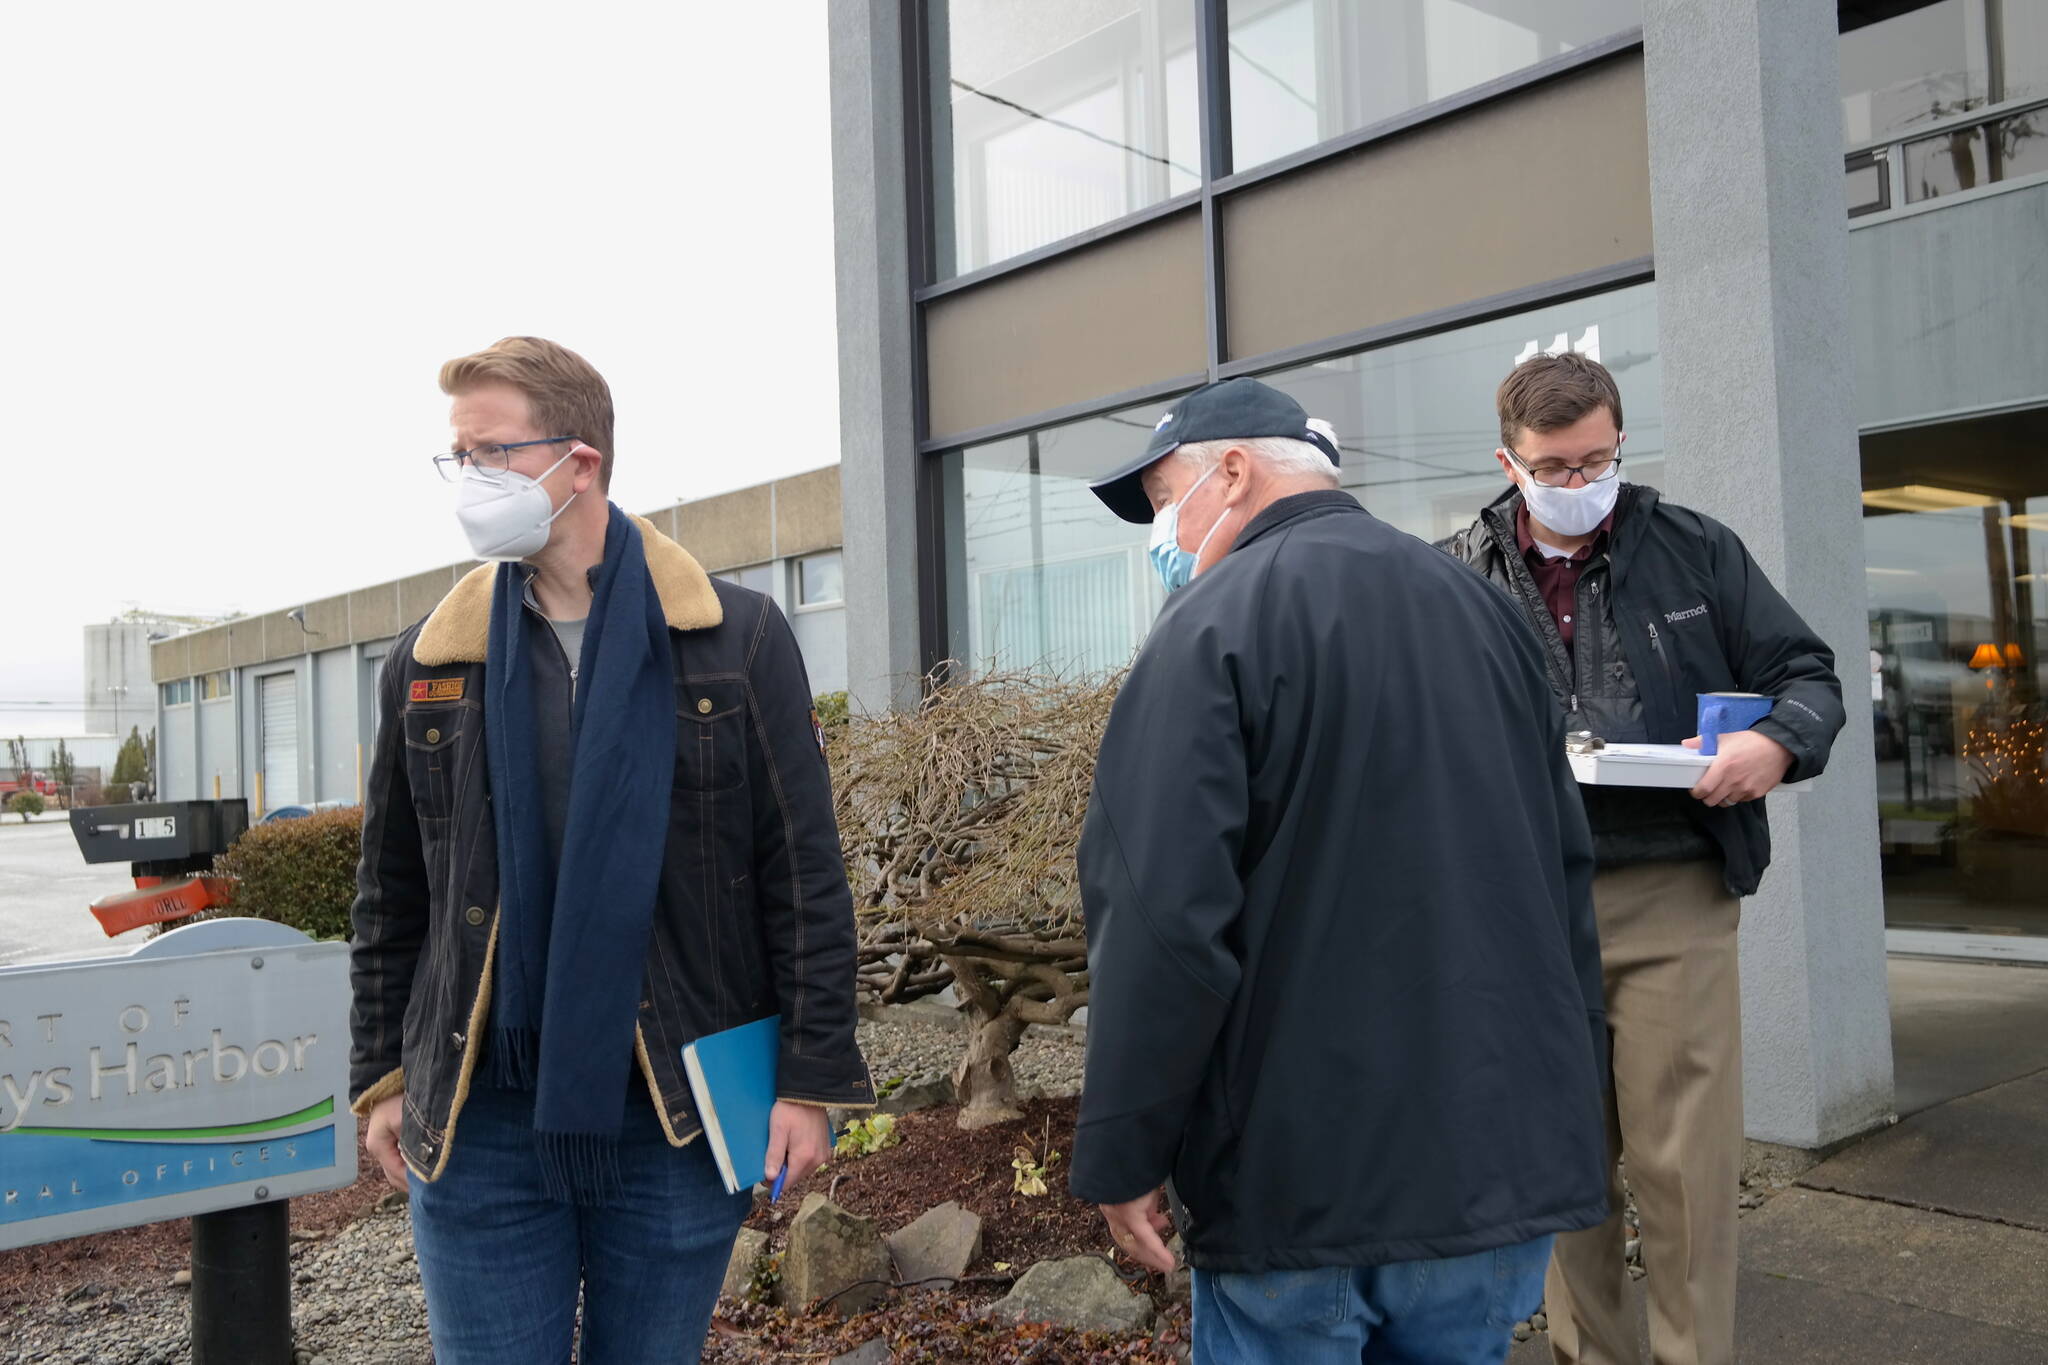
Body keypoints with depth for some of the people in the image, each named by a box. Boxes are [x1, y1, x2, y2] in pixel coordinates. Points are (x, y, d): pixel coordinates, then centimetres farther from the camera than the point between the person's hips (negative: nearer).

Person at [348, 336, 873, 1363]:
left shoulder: (737, 642, -4)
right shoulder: (426, 664, 5)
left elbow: (805, 878, -4)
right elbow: (391, 892, 13)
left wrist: (812, 1081, -7)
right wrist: (383, 1077, 10)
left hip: (678, 1121, -1)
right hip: (479, 1127, 2)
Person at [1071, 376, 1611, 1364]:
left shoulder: (1216, 623, -12)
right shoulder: (1482, 605, 10)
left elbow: (1162, 917, -20)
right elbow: (1566, 867, 15)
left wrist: (1121, 1156, -11)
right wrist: (1566, 1080, 22)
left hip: (1299, 1179, -6)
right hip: (1510, 1160, 7)